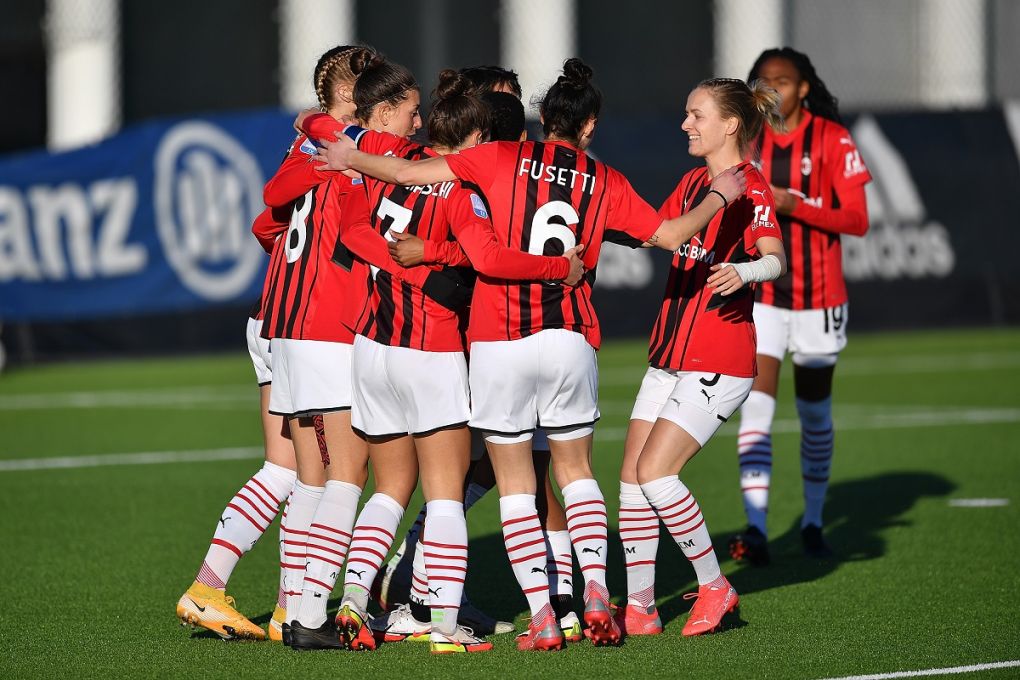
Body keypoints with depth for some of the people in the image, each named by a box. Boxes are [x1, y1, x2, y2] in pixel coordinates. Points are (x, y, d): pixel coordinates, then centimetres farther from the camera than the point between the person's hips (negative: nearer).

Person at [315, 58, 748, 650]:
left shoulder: (505, 158, 0)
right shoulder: (606, 182, 5)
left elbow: (410, 172, -2)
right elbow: (671, 234, 11)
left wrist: (351, 158, 13)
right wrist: (719, 197, 28)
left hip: (499, 345, -2)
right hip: (571, 341, 2)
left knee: (515, 484, 7)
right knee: (576, 471, 18)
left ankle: (543, 621, 0)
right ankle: (596, 587, -3)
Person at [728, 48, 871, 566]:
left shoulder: (833, 140, -6)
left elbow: (857, 220, -13)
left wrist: (795, 205, -24)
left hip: (818, 295, -1)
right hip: (760, 296, 1)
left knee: (815, 411, 11)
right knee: (756, 406, -14)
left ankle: (813, 521, 27)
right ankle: (756, 528, -23)